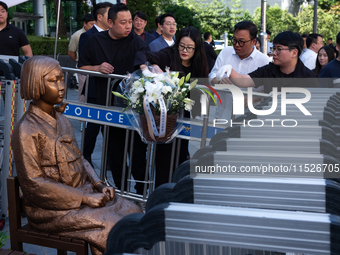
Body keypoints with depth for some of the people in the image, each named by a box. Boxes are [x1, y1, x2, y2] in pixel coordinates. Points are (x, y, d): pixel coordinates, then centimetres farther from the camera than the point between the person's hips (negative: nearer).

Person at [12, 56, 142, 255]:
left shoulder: (62, 121, 10)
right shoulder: (26, 131, -15)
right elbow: (33, 184, -18)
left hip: (83, 192, 8)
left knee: (133, 212, -7)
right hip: (51, 208, -8)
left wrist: (98, 184, -3)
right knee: (110, 226, -22)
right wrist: (84, 199, -20)